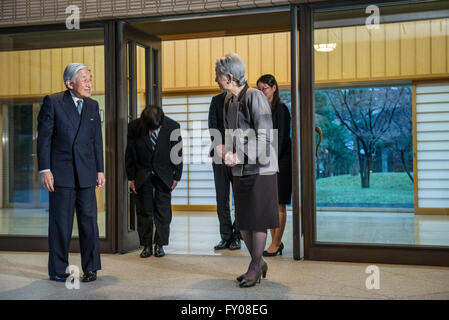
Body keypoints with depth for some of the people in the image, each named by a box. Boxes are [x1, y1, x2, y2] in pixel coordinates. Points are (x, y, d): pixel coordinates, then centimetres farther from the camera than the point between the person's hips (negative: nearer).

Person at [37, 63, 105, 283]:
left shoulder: (93, 106, 11)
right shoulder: (52, 102, -2)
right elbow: (44, 137, -4)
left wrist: (100, 170, 8)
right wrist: (45, 169, -9)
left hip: (87, 174, 4)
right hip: (61, 173, -3)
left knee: (89, 220, 4)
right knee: (60, 223, 2)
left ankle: (90, 268, 14)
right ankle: (58, 270, 14)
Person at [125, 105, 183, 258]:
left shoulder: (173, 126, -16)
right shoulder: (134, 127, -15)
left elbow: (178, 152, -5)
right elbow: (130, 154, -4)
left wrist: (177, 176, -2)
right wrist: (131, 178, -2)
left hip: (164, 175, 0)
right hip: (142, 175, 0)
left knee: (163, 211, 1)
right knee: (144, 211, 3)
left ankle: (160, 244, 13)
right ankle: (146, 246, 14)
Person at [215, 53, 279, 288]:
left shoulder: (254, 97, -15)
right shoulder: (228, 101, 11)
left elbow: (264, 137, -19)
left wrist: (239, 158, -21)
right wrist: (225, 150, 1)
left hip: (260, 169, -8)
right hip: (239, 171, 8)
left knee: (257, 221, 1)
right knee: (242, 222, 12)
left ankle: (255, 267, 16)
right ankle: (259, 264, 28)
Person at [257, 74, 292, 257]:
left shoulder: (281, 109, -8)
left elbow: (282, 138, -13)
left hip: (280, 160, -7)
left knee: (279, 204, -2)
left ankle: (276, 243, 3)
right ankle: (276, 242, 16)